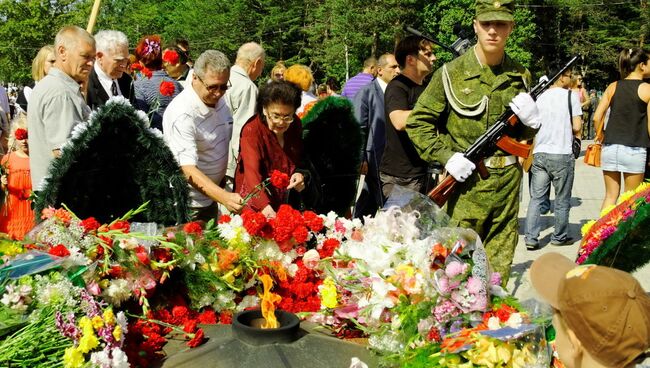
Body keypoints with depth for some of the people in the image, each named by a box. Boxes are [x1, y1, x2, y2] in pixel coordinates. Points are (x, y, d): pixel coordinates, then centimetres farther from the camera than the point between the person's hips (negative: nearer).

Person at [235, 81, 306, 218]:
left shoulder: (295, 125, -3)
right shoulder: (251, 131, -20)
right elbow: (252, 172, -33)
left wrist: (299, 173, -13)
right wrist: (265, 207, -48)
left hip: (282, 199, 5)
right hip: (254, 200, -5)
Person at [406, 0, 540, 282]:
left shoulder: (520, 76, 9)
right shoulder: (451, 73, -4)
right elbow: (418, 123, -1)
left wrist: (531, 119, -4)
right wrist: (446, 156, -13)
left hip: (508, 182, 4)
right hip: (468, 180, -4)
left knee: (499, 268, 11)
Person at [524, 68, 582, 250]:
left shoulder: (541, 97, 10)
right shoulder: (571, 96, -4)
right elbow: (576, 127, -9)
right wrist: (577, 135, 13)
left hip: (539, 153, 4)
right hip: (562, 154, -4)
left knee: (536, 198, 6)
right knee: (562, 200, 9)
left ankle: (531, 238, 1)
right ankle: (560, 237, 19)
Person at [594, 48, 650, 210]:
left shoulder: (613, 87, 7)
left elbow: (596, 118, 4)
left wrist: (601, 138, 18)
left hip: (610, 148, 4)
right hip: (634, 151, -4)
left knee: (610, 195, 13)